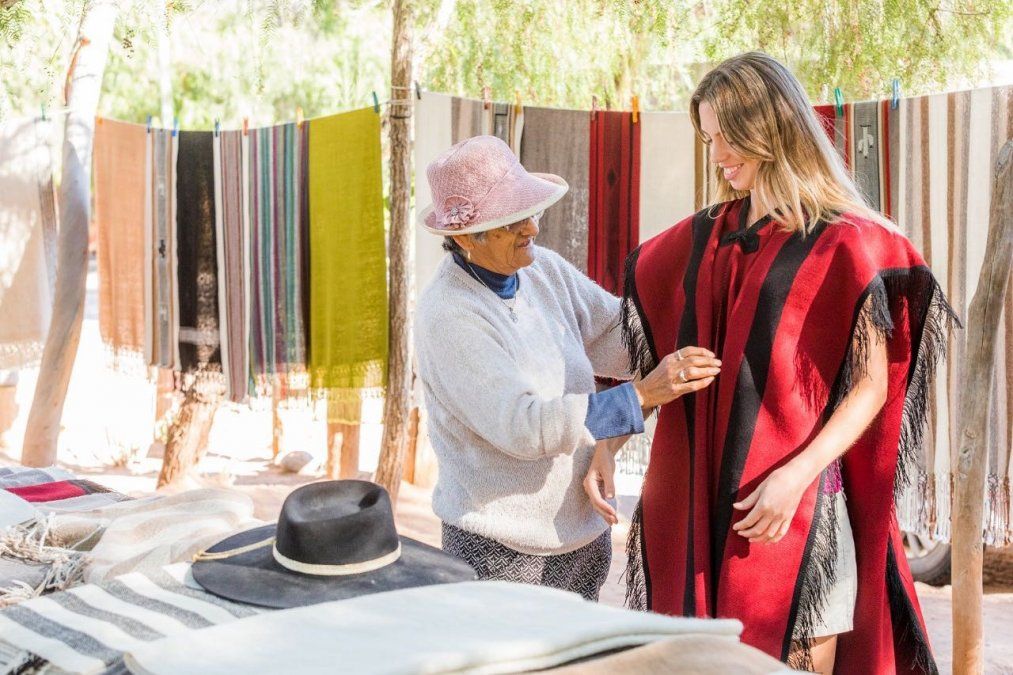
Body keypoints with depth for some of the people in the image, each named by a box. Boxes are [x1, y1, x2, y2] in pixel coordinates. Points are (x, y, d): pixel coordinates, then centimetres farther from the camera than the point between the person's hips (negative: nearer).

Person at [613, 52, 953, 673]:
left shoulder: (842, 243, -6)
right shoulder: (706, 237, 10)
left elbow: (873, 387, -8)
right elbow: (651, 354, 13)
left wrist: (795, 476, -19)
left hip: (794, 504, -4)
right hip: (700, 498, 5)